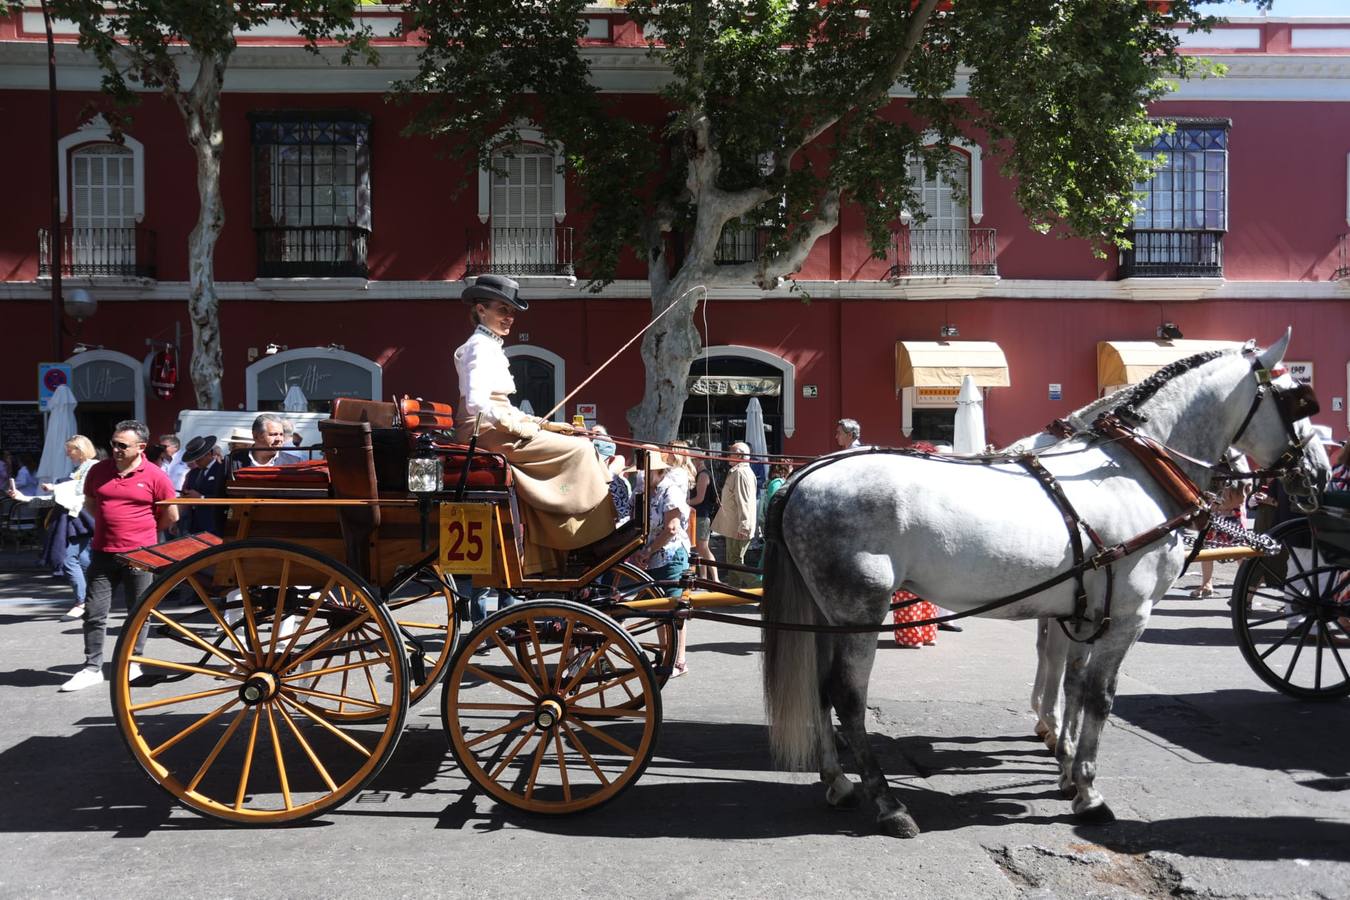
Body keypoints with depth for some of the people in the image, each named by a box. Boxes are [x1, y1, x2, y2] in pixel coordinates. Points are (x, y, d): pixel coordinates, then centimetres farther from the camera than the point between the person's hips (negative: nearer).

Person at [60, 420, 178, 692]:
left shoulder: (155, 476, -7)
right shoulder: (98, 471, 3)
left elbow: (171, 515, 0)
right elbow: (89, 502, 21)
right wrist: (112, 524, 13)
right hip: (102, 552, 3)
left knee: (138, 612, 8)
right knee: (94, 612, 3)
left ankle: (133, 662, 22)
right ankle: (92, 668, 11)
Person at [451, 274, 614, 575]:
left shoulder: (490, 347, 21)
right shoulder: (480, 347, -10)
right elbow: (477, 404, -23)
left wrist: (545, 424, 12)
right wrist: (518, 426, -19)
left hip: (498, 429, 10)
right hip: (488, 433, -10)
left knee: (578, 446, 8)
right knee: (578, 448, -14)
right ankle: (601, 529, -5)